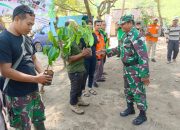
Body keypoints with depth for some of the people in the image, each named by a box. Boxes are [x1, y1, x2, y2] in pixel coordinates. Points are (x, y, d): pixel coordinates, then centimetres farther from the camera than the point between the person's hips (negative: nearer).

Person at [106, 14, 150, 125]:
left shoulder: (135, 36, -22)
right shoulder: (126, 35, 8)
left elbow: (143, 56, -26)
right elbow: (120, 48, 22)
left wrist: (145, 75, -27)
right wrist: (107, 51, 15)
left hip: (135, 69, -9)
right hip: (127, 68, 9)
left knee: (138, 92, 3)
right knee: (128, 90, 20)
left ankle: (143, 115, 21)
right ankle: (130, 108, 39)